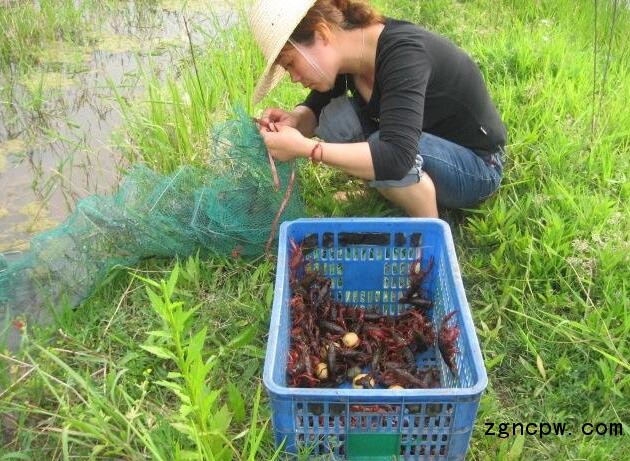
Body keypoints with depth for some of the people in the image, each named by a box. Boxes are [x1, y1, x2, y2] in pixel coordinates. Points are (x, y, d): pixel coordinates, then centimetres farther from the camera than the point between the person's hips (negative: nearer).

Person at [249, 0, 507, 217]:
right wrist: (294, 120, -19)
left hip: (476, 167, -6)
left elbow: (396, 157, -42)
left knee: (380, 155, -34)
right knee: (336, 118, -14)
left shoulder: (403, 54, -31)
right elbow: (316, 107, 5)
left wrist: (304, 147, -39)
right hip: (431, 146, 7)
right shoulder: (344, 53, -10)